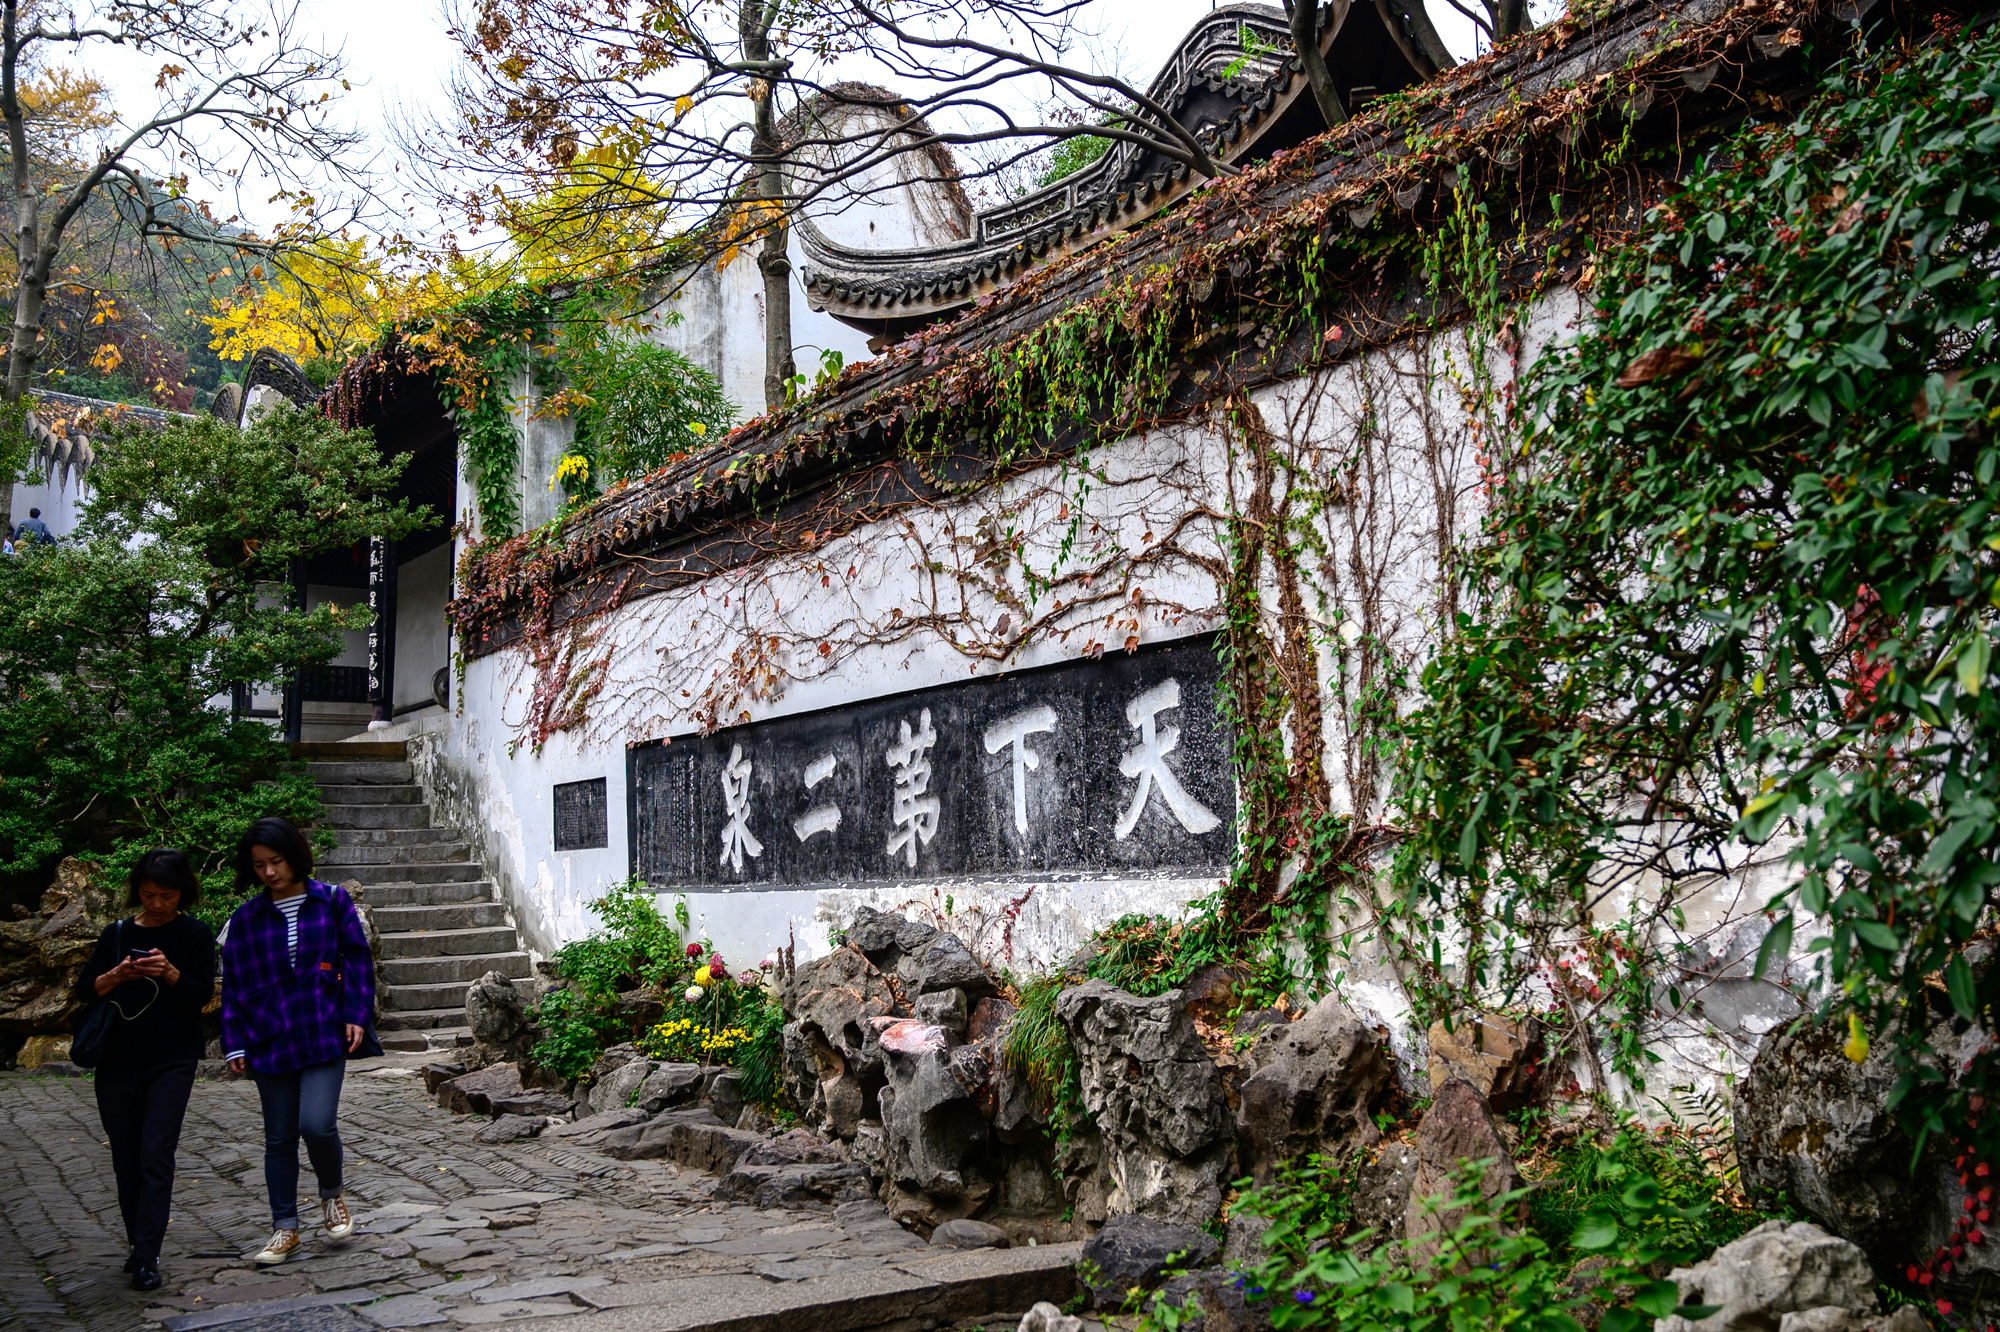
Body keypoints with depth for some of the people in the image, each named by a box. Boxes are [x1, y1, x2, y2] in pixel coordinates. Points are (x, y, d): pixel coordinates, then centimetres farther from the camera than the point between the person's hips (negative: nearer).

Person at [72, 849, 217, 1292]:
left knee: (156, 1156, -10)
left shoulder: (195, 935, 0)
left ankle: (147, 1257, -9)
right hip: (117, 1062, 3)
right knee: (126, 1159, 8)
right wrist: (115, 976, -17)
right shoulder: (118, 933, 8)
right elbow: (84, 989, 3)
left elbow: (203, 995, -7)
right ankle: (137, 1244, 22)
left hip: (172, 1063, -3)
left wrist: (171, 973, -25)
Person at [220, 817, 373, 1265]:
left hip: (324, 1036, -2)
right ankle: (285, 1229, 20)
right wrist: (235, 1042, 3)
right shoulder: (245, 920, 6)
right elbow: (234, 984, 9)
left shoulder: (333, 902, 2)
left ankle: (332, 1195, 15)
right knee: (279, 1138, 8)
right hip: (270, 1042, 2)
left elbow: (357, 960, 4)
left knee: (317, 1124, -15)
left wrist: (356, 1014, -4)